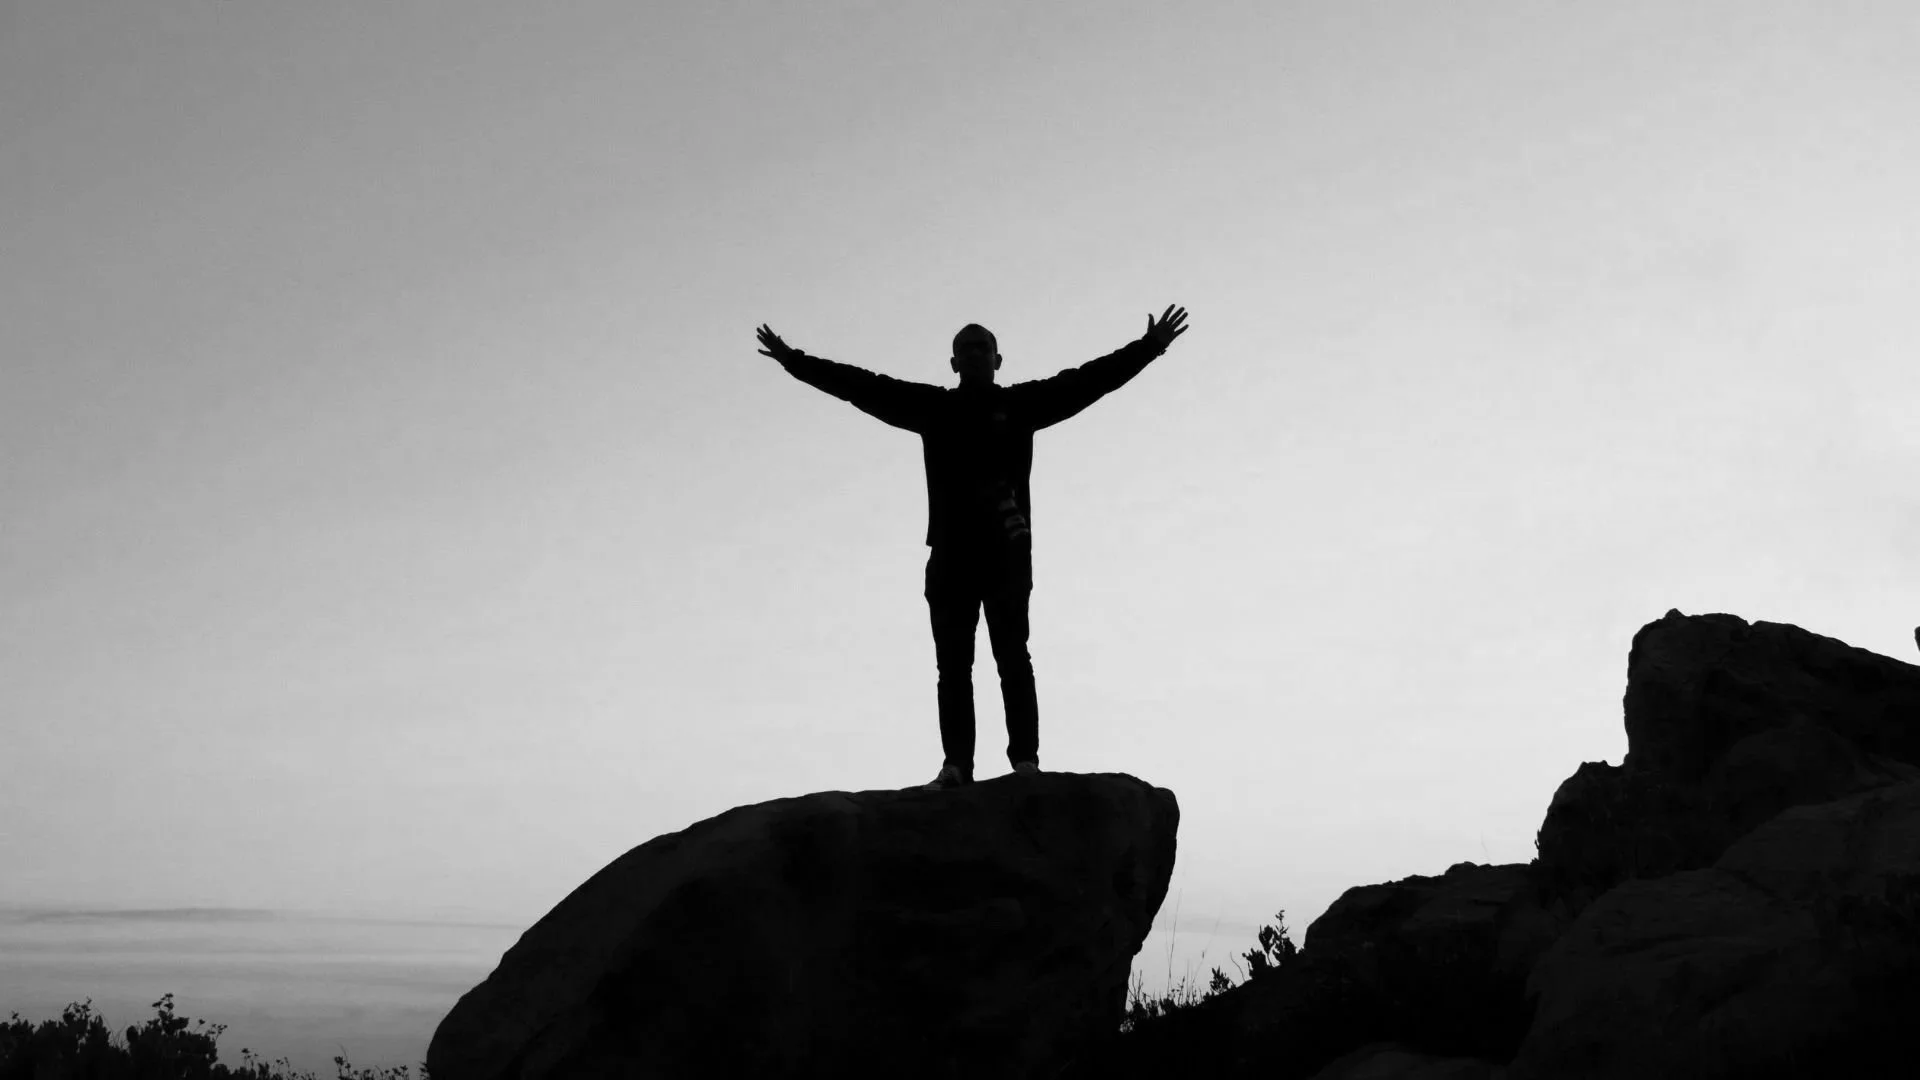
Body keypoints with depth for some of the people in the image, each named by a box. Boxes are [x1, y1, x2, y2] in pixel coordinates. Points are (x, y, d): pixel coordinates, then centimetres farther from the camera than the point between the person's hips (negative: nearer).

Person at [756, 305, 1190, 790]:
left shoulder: (1021, 403, 10)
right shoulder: (933, 407, 14)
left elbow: (1087, 380, 5)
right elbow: (863, 386, 13)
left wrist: (1148, 348, -1)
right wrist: (795, 361, 11)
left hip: (1007, 551, -2)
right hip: (950, 554, 2)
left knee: (1012, 655, -7)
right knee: (952, 664, -3)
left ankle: (1025, 759, -12)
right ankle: (956, 764, -7)